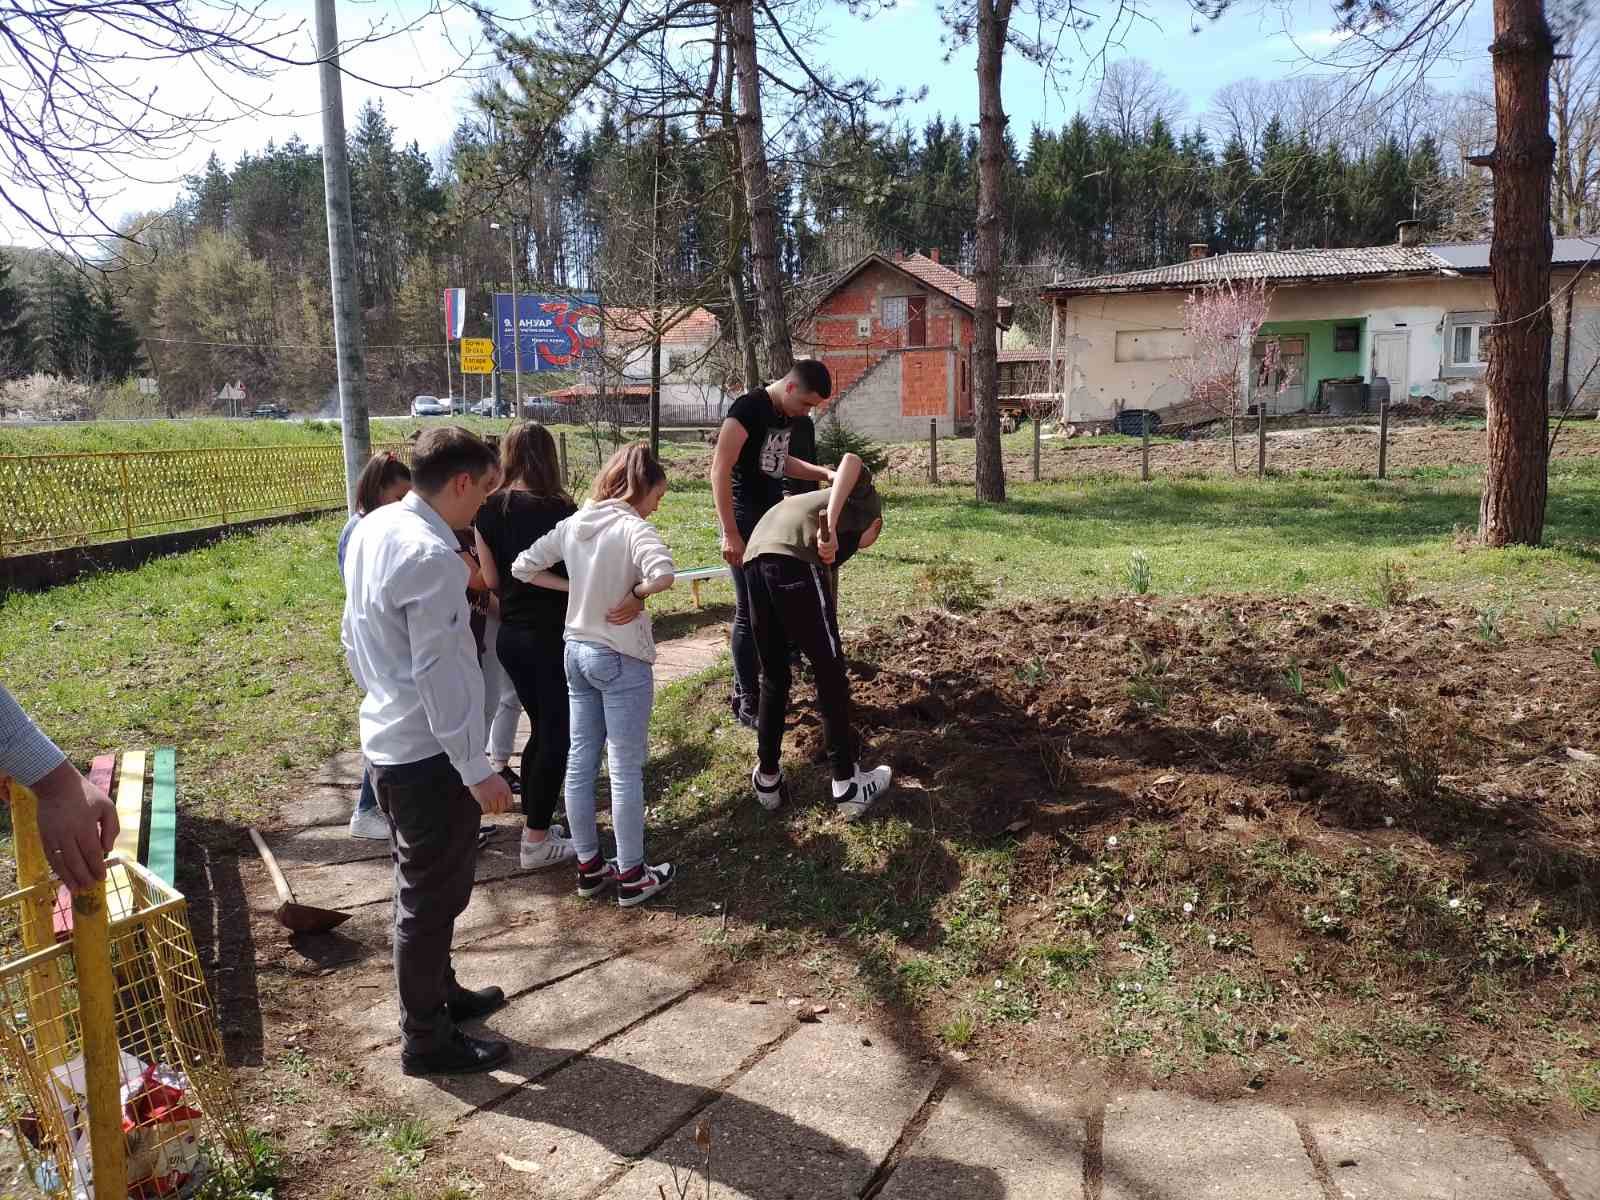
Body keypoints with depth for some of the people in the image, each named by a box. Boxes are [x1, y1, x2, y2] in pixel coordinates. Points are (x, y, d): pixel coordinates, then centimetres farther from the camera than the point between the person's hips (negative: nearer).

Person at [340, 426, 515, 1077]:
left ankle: (439, 992, 42)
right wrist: (476, 769, -20)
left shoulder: (371, 530, 5)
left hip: (386, 741, 9)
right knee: (433, 896, 5)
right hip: (430, 753, -9)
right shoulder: (432, 557, -24)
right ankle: (426, 1040, 21)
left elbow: (353, 637, 14)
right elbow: (438, 674, -25)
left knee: (422, 884, 24)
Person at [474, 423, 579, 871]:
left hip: (511, 634, 6)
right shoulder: (558, 509, -15)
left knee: (540, 727, 20)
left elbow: (491, 580, 2)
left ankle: (534, 823, 29)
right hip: (551, 635, -6)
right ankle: (536, 842, 10)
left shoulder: (489, 509, 0)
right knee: (558, 734, 5)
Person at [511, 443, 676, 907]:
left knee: (580, 762, 13)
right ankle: (632, 876, 14)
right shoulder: (633, 527, -18)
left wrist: (575, 588, 6)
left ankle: (589, 866, 25)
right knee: (626, 769, 3)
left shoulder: (573, 524, 3)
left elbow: (522, 567, 9)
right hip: (620, 659, -7)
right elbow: (663, 573, -37)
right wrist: (635, 595, -18)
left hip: (576, 652, 7)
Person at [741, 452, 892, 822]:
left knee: (773, 676, 19)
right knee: (830, 672, 4)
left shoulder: (832, 543, 41)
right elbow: (852, 462, 1)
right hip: (792, 559, -7)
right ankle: (848, 786, 12)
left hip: (756, 559, 7)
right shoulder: (867, 501, 24)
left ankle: (768, 778, 27)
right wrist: (831, 525, -11)